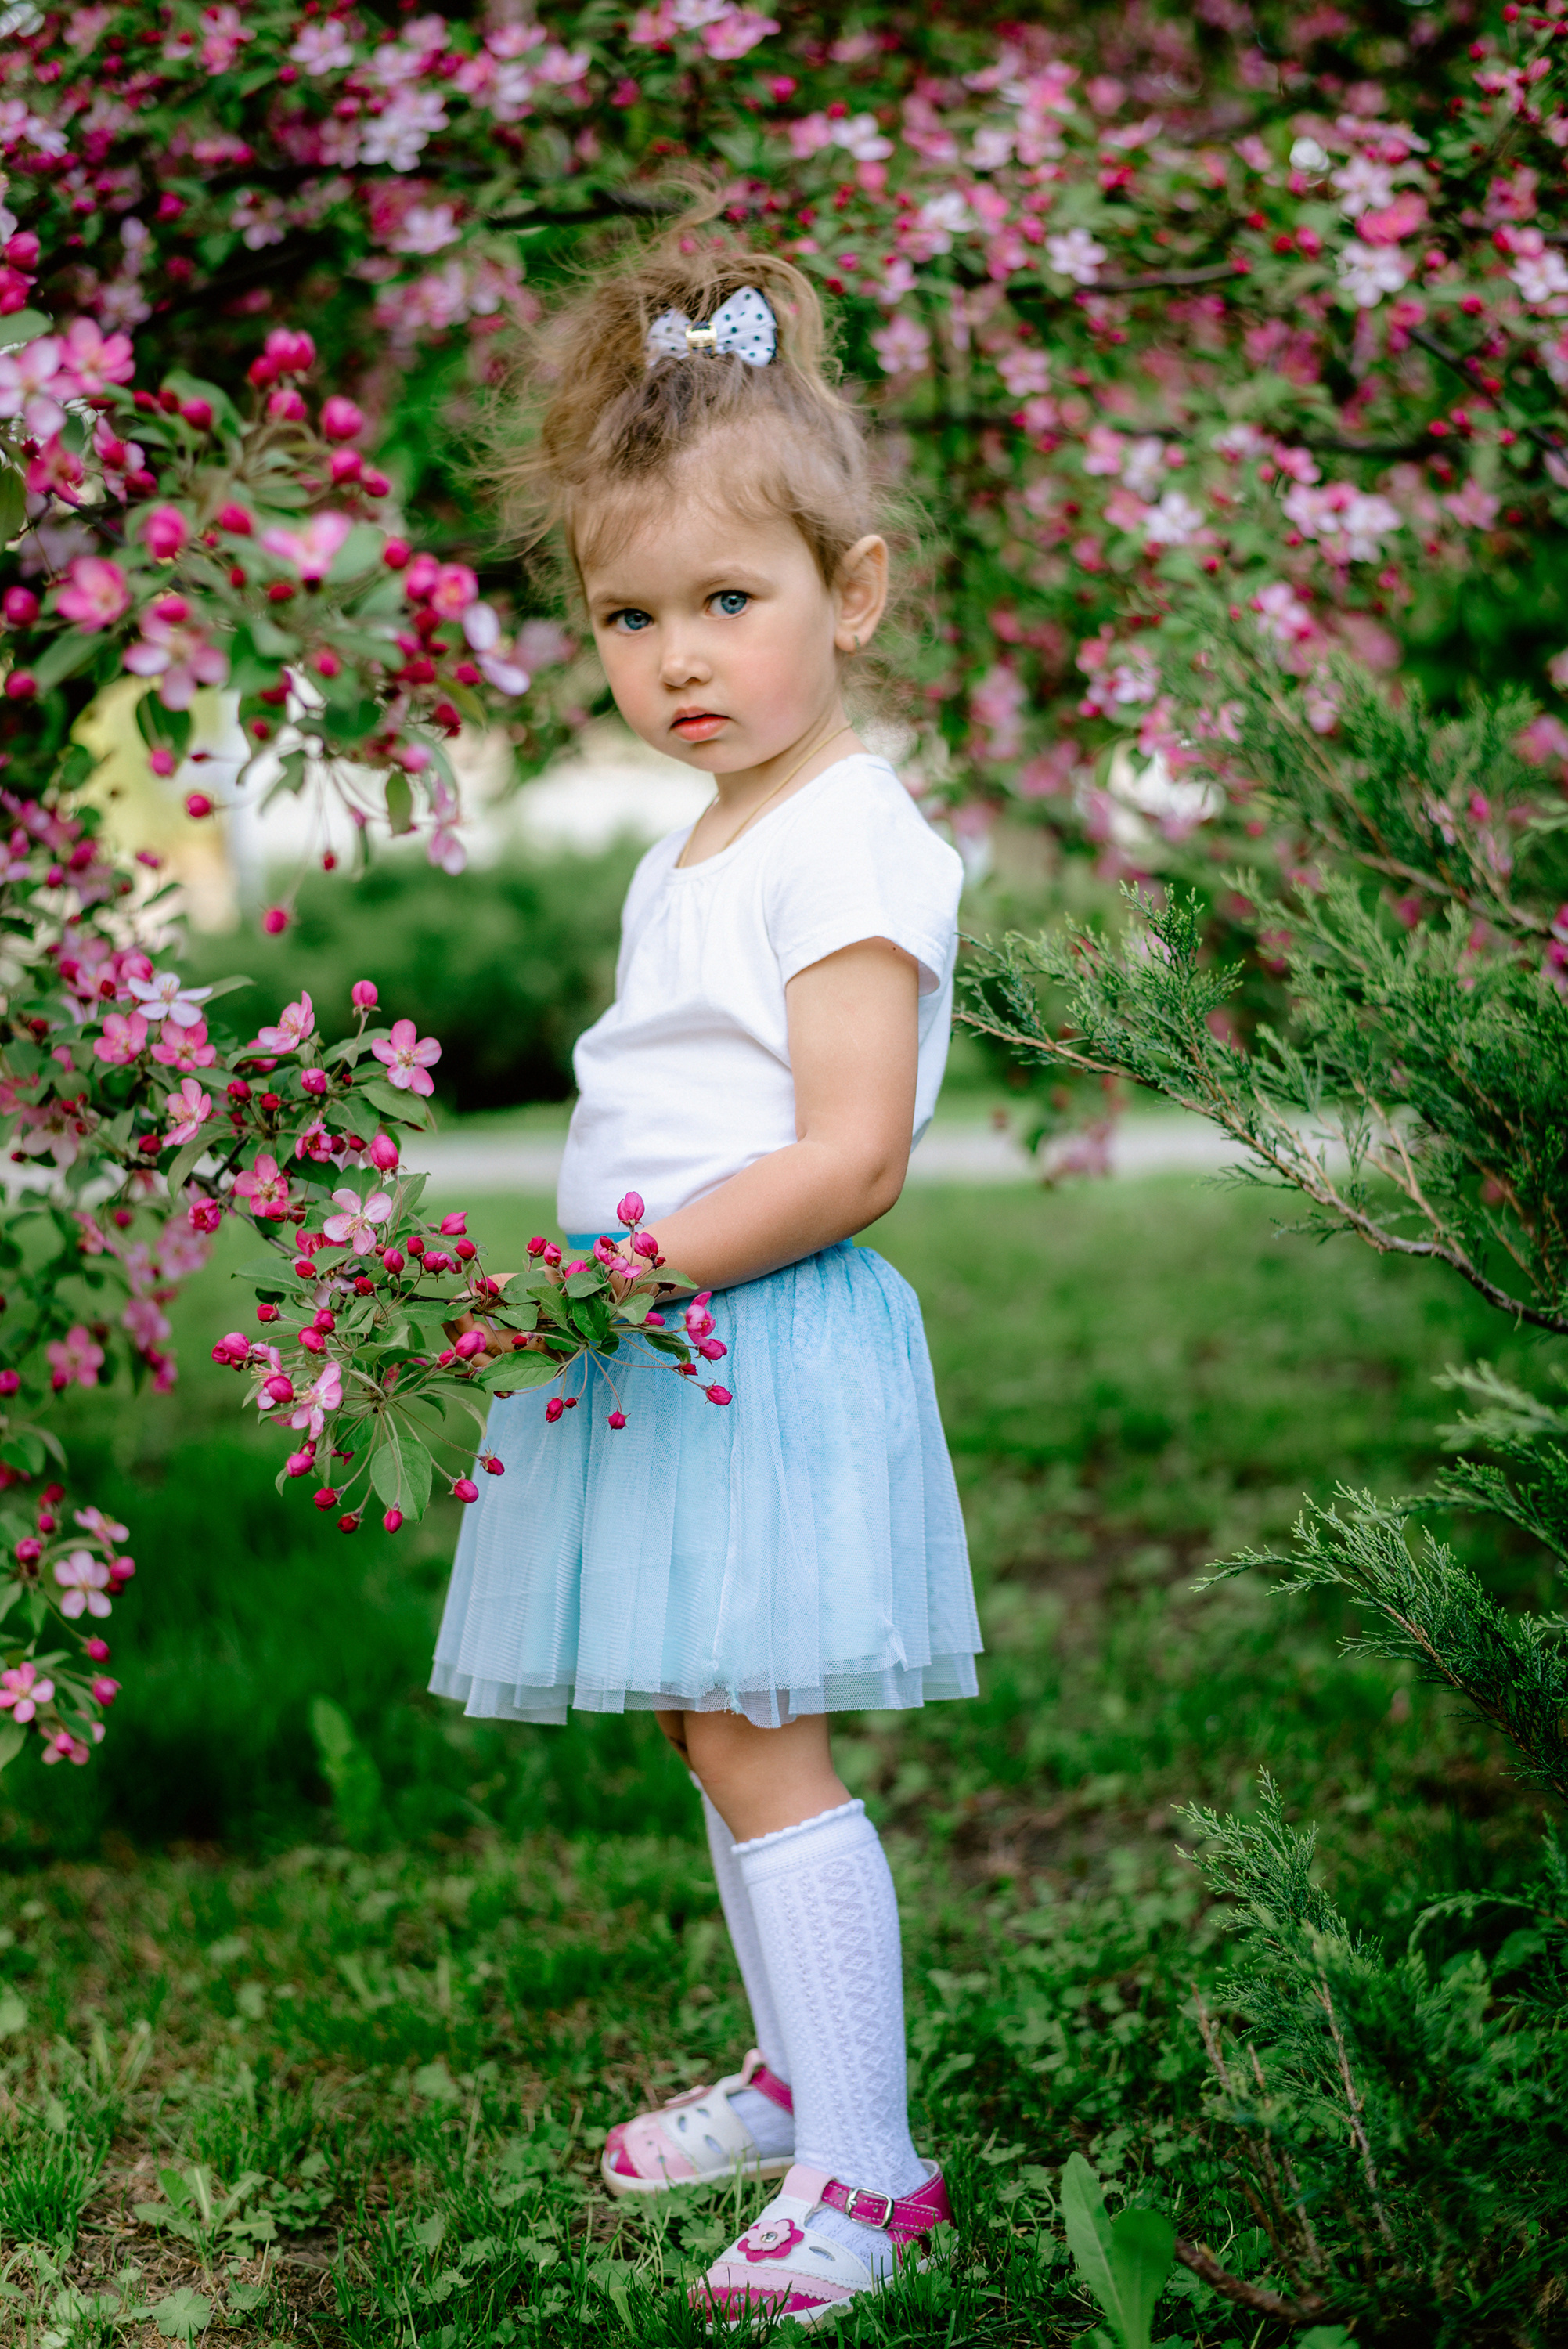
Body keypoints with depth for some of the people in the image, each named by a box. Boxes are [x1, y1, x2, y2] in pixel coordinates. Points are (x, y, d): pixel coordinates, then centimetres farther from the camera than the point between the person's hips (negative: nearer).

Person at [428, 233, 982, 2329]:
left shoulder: (849, 842, -14)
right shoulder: (693, 853, 16)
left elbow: (850, 1158, -21)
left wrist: (635, 1267, -23)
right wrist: (600, 1275, 11)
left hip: (771, 1347, -9)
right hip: (661, 1356, 9)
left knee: (762, 1752, -8)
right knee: (720, 1744, 16)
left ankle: (863, 2169, -1)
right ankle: (799, 2073, 30)